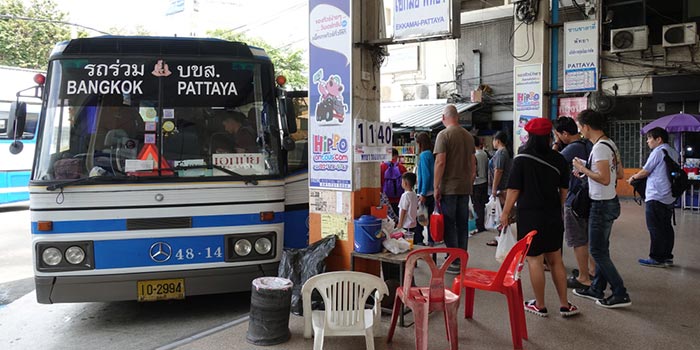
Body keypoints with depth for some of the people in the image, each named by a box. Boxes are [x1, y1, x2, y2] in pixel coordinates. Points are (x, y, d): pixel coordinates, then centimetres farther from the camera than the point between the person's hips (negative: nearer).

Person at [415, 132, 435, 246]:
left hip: (425, 193, -8)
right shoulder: (432, 154, 8)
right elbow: (434, 174, 12)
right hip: (432, 192, 8)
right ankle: (431, 241, 20)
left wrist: (423, 194, -18)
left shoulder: (424, 155, -14)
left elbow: (426, 175, -19)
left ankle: (418, 241, 2)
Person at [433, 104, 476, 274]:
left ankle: (454, 262, 2)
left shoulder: (444, 135, -9)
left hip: (449, 188, -6)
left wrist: (436, 187, -10)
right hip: (465, 187, 6)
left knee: (449, 225, 0)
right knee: (462, 224, 12)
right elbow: (473, 162, 15)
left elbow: (440, 162, -15)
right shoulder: (468, 135, 11)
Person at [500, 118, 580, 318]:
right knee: (555, 260, 15)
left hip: (530, 216, -4)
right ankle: (564, 305, 20)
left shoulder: (522, 159, -11)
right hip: (553, 217, 5)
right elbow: (564, 191, 7)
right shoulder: (558, 160, 2)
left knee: (535, 260, 4)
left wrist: (505, 213, -1)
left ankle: (540, 306, 14)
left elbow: (514, 190, -11)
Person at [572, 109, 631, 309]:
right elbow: (619, 174, 15)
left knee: (598, 251, -2)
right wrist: (587, 171, 10)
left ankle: (620, 294, 4)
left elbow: (605, 179, -27)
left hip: (602, 205, -10)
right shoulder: (610, 144, 10)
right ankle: (597, 289, 27)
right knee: (601, 249, 17)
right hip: (609, 202, 10)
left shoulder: (600, 147, -20)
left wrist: (583, 169, -14)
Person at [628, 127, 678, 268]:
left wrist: (633, 177, 11)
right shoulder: (673, 152, 13)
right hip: (670, 197, 9)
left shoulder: (658, 151, -12)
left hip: (656, 197, -9)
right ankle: (667, 257, 18)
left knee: (655, 229, -2)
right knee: (666, 227, 12)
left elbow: (645, 172, -8)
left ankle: (657, 258, 2)